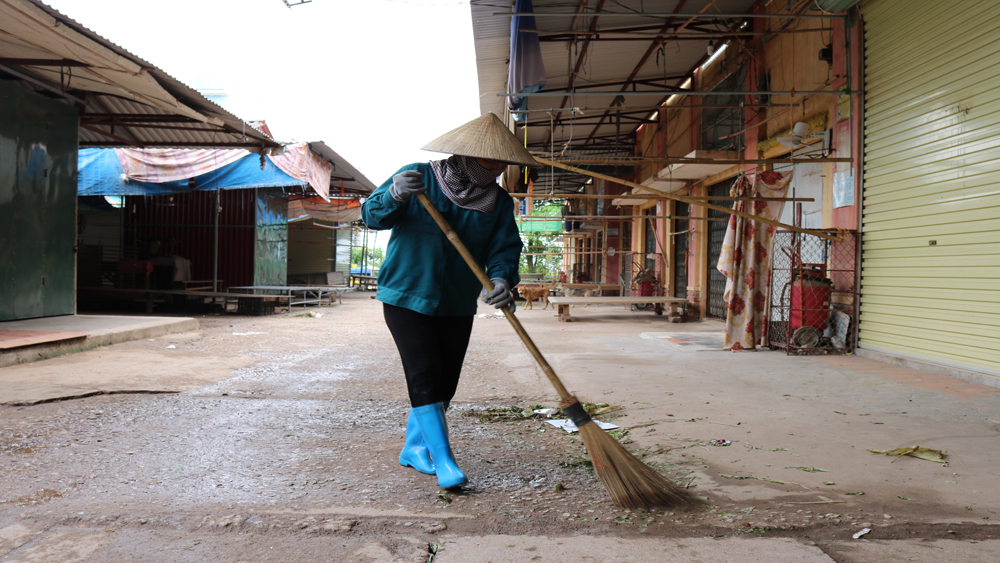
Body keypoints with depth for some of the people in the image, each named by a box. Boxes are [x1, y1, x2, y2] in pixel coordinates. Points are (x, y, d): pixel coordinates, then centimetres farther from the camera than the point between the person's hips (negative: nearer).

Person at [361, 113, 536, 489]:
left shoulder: (499, 202, 3)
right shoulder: (418, 177, -7)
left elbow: (504, 249, -6)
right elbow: (371, 216, -11)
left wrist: (502, 279, -29)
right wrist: (394, 195, -34)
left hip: (458, 304, 5)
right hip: (406, 296, -4)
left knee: (445, 384, 10)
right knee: (424, 377, -12)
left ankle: (414, 447, 29)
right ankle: (443, 459, -5)